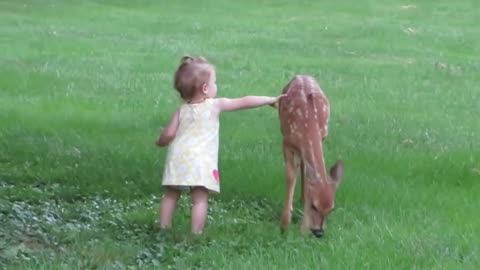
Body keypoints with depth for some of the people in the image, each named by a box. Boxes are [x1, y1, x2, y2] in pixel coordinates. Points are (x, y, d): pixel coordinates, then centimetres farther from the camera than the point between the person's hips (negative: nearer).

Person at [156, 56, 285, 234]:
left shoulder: (182, 110, 8)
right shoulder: (215, 105, 1)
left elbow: (169, 134, 3)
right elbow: (245, 102, 6)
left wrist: (161, 142, 26)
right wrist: (270, 99, 15)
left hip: (178, 158, 4)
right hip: (200, 162, -4)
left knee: (170, 195, 13)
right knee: (200, 199, -3)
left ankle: (164, 228, 16)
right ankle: (196, 233, -7)